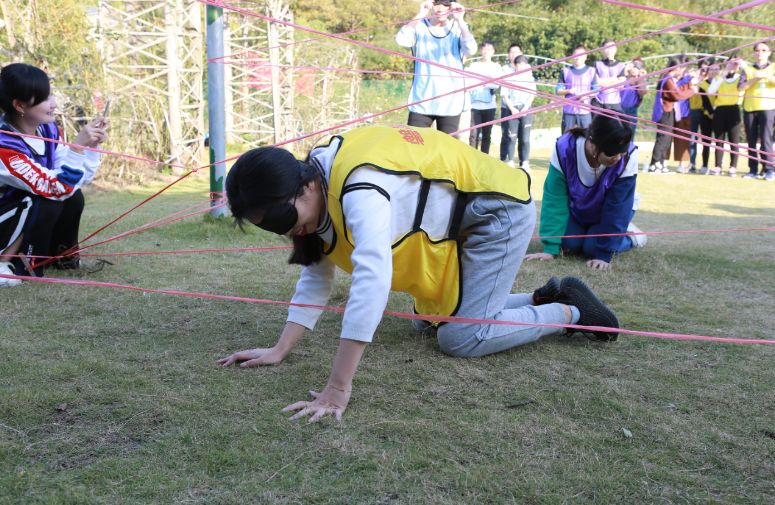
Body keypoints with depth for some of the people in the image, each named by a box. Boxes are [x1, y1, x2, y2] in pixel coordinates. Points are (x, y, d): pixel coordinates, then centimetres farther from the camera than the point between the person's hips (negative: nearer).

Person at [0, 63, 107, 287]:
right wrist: (78, 145, -38)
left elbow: (75, 182, -4)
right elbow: (57, 188, -33)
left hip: (25, 213, 7)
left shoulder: (48, 129, -6)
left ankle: (61, 256, 8)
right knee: (50, 198, -28)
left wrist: (92, 145, -17)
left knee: (74, 198, -15)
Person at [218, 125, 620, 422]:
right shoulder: (321, 188, -5)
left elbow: (371, 283, -47)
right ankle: (544, 297, 25)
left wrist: (338, 390, -46)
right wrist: (279, 351, -7)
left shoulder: (359, 189, -36)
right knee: (429, 320, 15)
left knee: (461, 339, -13)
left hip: (498, 210, -10)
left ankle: (572, 310, 7)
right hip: (456, 223, 10)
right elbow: (316, 276, 2)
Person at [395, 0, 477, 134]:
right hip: (421, 102, 0)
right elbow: (401, 40, -18)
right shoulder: (419, 26, 2)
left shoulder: (459, 28, 3)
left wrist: (460, 20, -20)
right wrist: (420, 14, -21)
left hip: (450, 103, 0)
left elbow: (471, 50, -15)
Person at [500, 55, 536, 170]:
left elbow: (532, 94, 9)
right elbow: (504, 94, -1)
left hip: (525, 109, 2)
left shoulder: (529, 75, 6)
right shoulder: (508, 74, -1)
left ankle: (525, 163, 3)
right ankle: (509, 161, 2)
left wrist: (526, 108, -5)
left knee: (525, 138, -1)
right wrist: (512, 109, -9)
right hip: (510, 109, -2)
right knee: (511, 136, -5)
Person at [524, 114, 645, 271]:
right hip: (576, 209, 2)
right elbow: (555, 199, -30)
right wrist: (550, 248, -33)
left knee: (592, 247, -22)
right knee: (569, 244, -17)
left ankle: (629, 234, 8)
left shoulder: (628, 156, -36)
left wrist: (604, 254, -32)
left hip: (613, 211, -2)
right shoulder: (565, 148, -35)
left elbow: (617, 207, -29)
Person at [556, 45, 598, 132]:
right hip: (568, 111, 0)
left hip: (585, 111, 0)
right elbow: (558, 90, 7)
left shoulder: (591, 71, 8)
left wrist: (587, 95, -13)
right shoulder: (565, 71, 9)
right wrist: (568, 91, -12)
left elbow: (596, 91, 7)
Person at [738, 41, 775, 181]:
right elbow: (742, 86, -1)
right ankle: (753, 170, 7)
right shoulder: (748, 69, 13)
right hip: (749, 108, 2)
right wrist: (755, 78, -14)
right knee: (751, 141, 3)